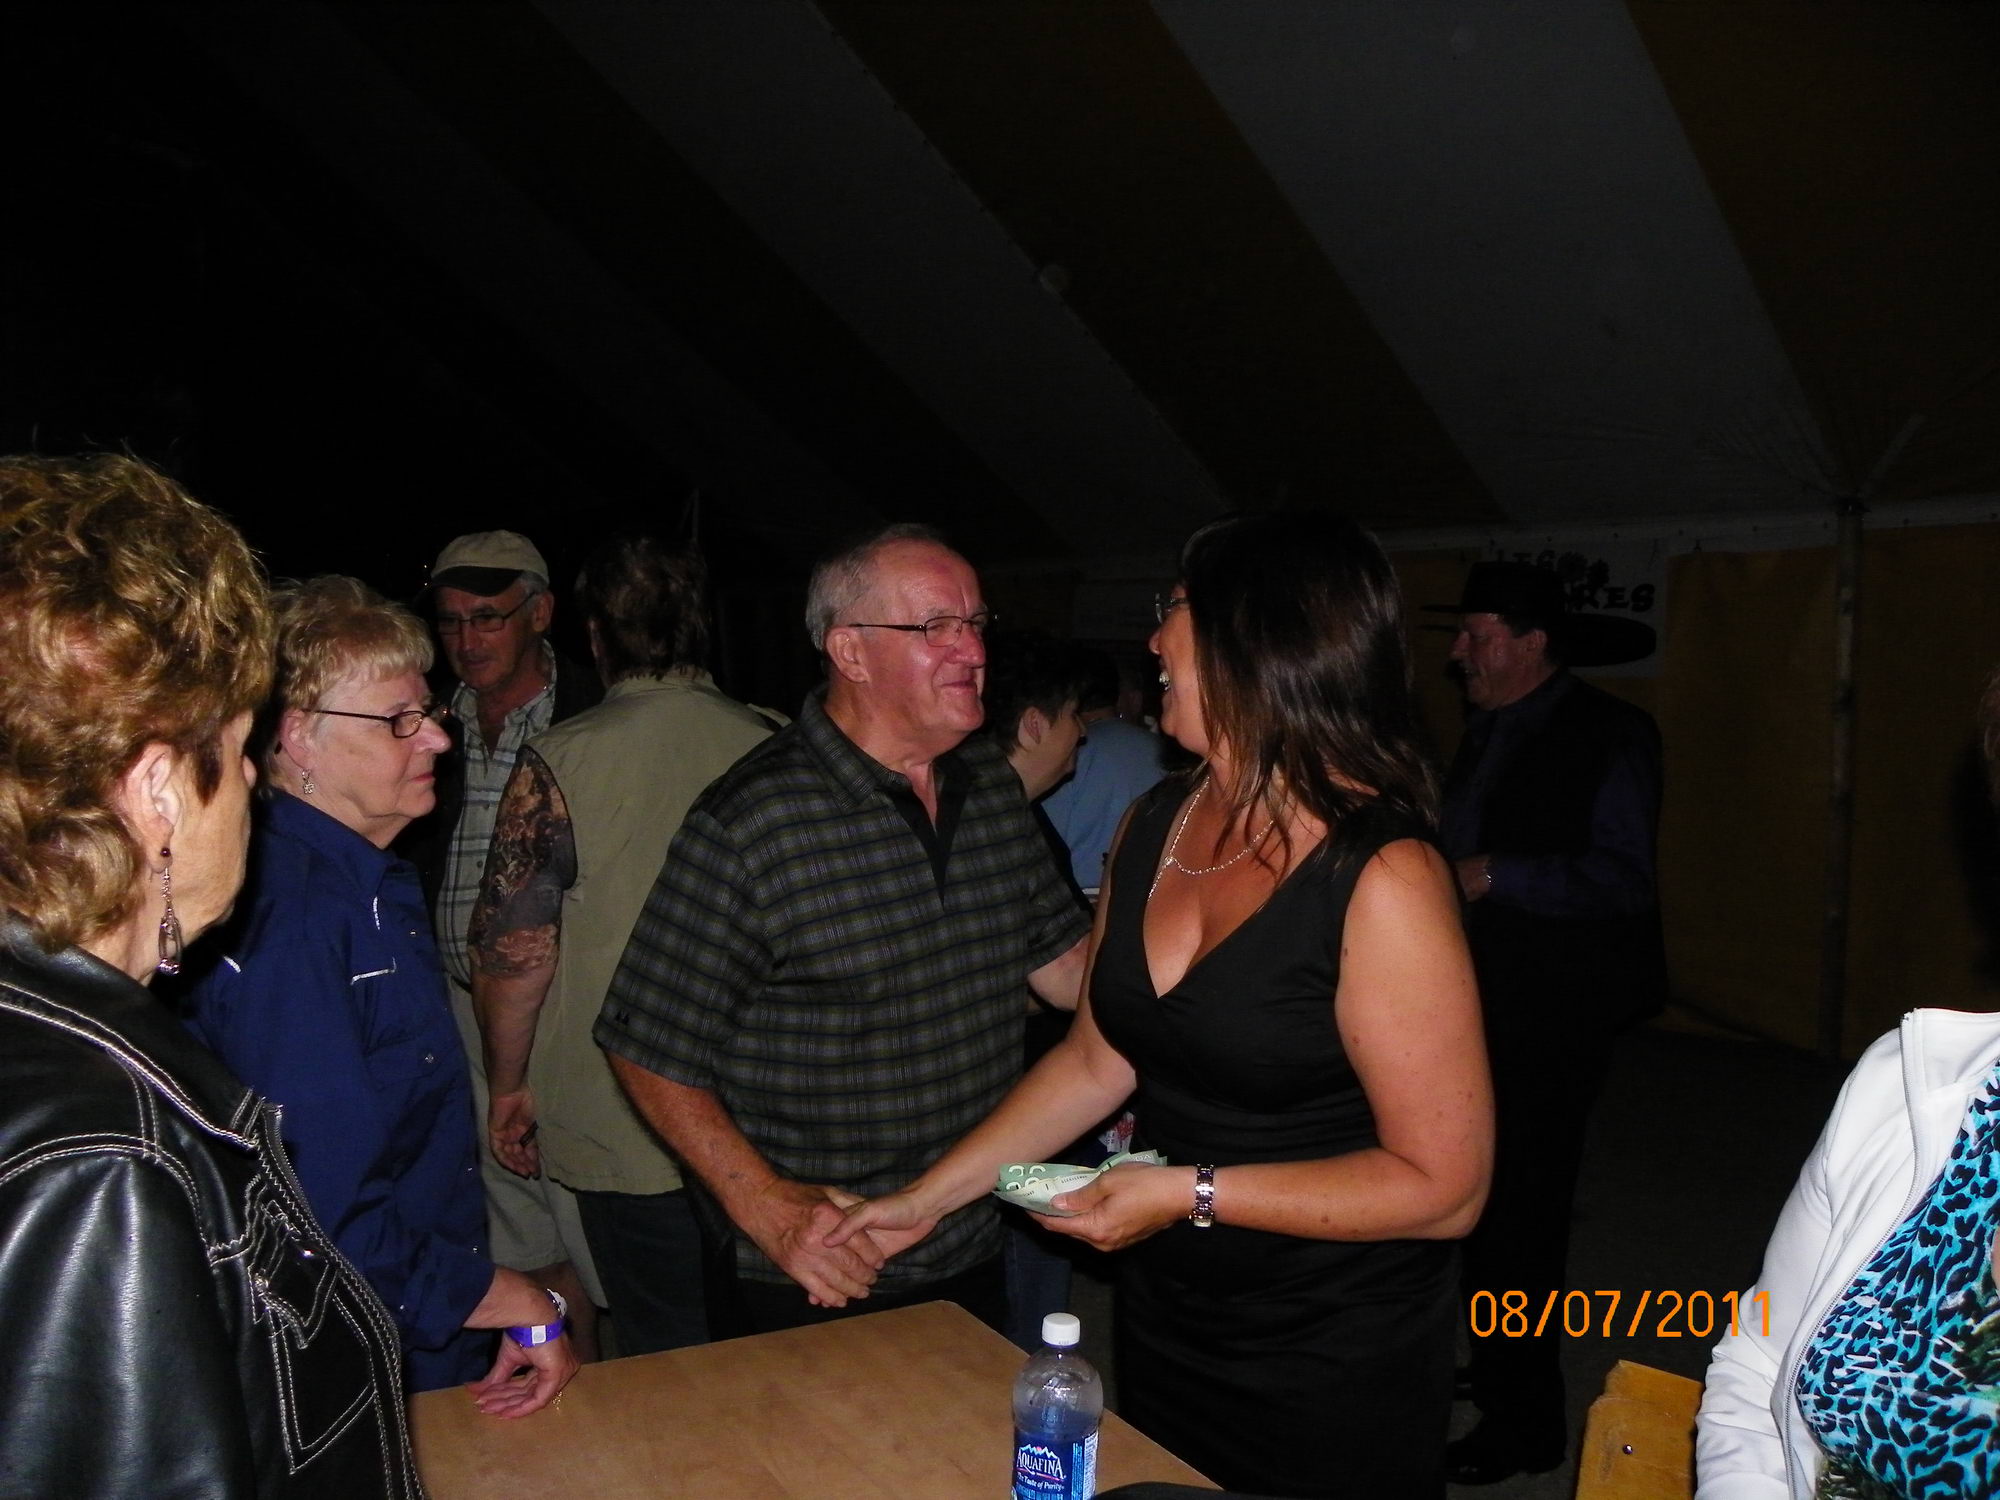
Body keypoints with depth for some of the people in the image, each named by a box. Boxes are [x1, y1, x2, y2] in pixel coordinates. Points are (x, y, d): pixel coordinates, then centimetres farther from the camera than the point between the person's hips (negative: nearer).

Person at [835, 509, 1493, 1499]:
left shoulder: (1380, 878, -23)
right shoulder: (1153, 825, -1)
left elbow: (1443, 1187, -20)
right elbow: (1098, 1059, 6)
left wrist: (1192, 1193, -21)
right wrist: (927, 1197, 4)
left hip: (1332, 1371, -6)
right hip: (1161, 1322, 6)